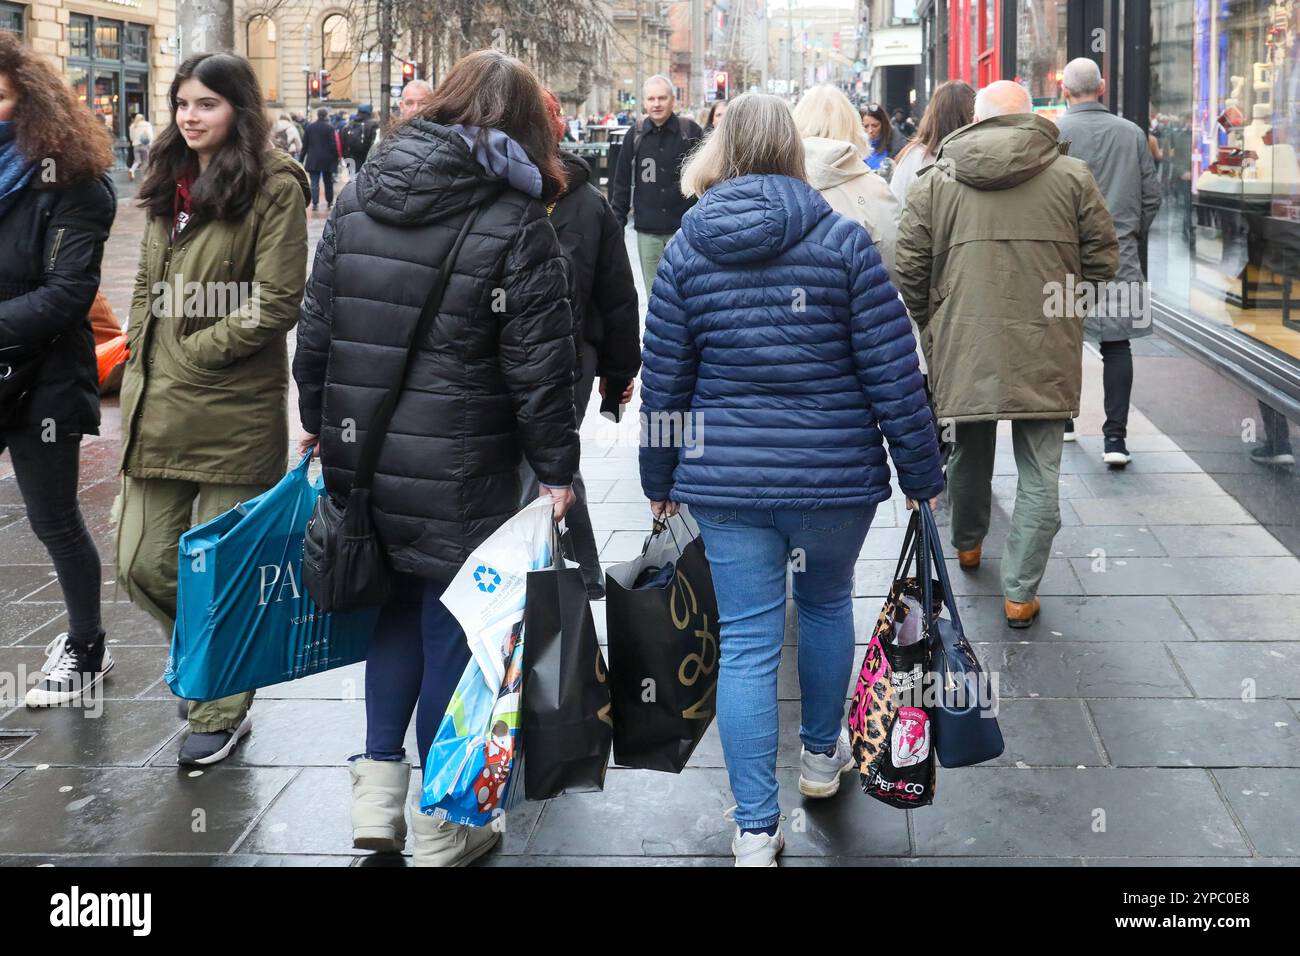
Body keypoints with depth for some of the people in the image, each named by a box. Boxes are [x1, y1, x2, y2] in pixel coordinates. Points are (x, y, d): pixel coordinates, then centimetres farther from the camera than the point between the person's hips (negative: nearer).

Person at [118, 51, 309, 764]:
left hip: (233, 411, -6)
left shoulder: (274, 186, -8)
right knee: (142, 563, 7)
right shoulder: (169, 185, 15)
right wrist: (142, 365, 10)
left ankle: (222, 711, 21)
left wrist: (193, 353, -12)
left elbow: (276, 303, -13)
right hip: (157, 407, 7)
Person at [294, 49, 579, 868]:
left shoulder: (359, 195, 5)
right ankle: (440, 829, 18)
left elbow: (316, 326, 9)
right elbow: (539, 367, -11)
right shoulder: (518, 224, -9)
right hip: (461, 470, -4)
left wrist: (321, 422, 19)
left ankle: (378, 786, 17)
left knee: (398, 603, 22)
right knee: (452, 622, 7)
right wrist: (557, 469, -2)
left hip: (360, 454, 5)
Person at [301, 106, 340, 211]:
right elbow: (333, 145, -10)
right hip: (327, 160, -1)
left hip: (313, 159, 1)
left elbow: (305, 144, 4)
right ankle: (329, 202, 21)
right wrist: (337, 157, 0)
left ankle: (315, 203, -9)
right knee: (328, 182, 14)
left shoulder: (309, 127, 1)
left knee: (314, 183, 0)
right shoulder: (330, 128, -9)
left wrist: (302, 159, 9)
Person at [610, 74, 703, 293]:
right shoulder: (635, 135, 5)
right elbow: (622, 182, 9)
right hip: (647, 231, 3)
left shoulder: (691, 131, -3)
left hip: (684, 228, -3)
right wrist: (616, 221, 6)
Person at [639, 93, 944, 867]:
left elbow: (664, 381, 5)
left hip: (726, 480, 1)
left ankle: (757, 829, 6)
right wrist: (923, 475, 2)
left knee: (747, 642, 4)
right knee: (827, 603, 24)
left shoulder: (687, 249, 0)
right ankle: (823, 754, 44)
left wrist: (660, 481, 16)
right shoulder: (844, 240, -6)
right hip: (835, 475, -1)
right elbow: (893, 375, -7)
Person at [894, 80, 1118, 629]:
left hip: (962, 346, 2)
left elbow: (910, 269, 3)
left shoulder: (935, 180, 2)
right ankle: (1020, 594, 7)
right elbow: (1102, 259, 5)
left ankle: (967, 544, 45)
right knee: (1040, 475, 6)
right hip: (1046, 352, -1)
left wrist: (930, 325, 20)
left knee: (970, 451, 23)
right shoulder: (1072, 176, 1)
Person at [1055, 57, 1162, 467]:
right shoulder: (1133, 133, 3)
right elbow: (1152, 196, 7)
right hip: (1120, 256, 2)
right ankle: (1115, 436, -4)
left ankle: (1062, 420, 27)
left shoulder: (1054, 133, -7)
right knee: (1116, 344, 3)